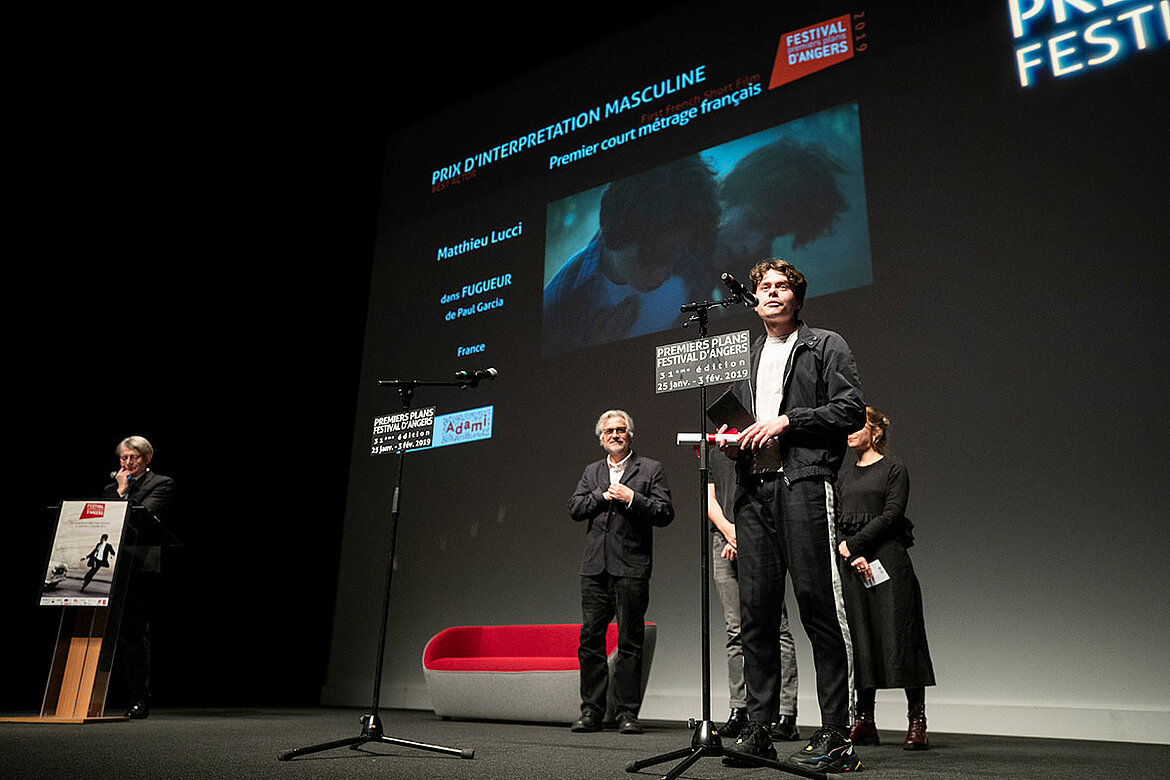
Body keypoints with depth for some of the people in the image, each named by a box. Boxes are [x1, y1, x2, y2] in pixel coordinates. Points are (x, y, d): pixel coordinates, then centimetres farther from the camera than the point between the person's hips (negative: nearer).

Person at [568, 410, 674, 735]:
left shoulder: (650, 469, 6)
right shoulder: (592, 471, 19)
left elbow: (665, 513, -2)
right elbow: (574, 509, 8)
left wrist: (631, 498, -12)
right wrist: (604, 495, -4)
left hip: (631, 566, -4)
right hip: (595, 567, 4)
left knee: (629, 642, -1)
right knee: (590, 638, 3)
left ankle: (627, 712, 8)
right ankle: (591, 711, 12)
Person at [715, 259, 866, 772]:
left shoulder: (826, 346, 10)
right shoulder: (745, 359, 25)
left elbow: (851, 410, -1)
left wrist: (787, 421, -9)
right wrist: (730, 440, 6)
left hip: (804, 483, -5)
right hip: (753, 490, 5)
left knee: (818, 605, -9)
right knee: (756, 611, 3)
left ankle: (835, 736, -2)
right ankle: (758, 729, 10)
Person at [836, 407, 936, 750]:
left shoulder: (894, 468, 3)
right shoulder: (845, 474, 18)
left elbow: (891, 514, -8)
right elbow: (838, 522, 10)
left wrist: (852, 544, -11)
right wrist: (852, 555, -7)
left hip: (886, 555, -5)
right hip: (850, 560, 5)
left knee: (899, 635, -6)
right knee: (859, 640, 4)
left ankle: (917, 721, 1)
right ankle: (864, 721, 10)